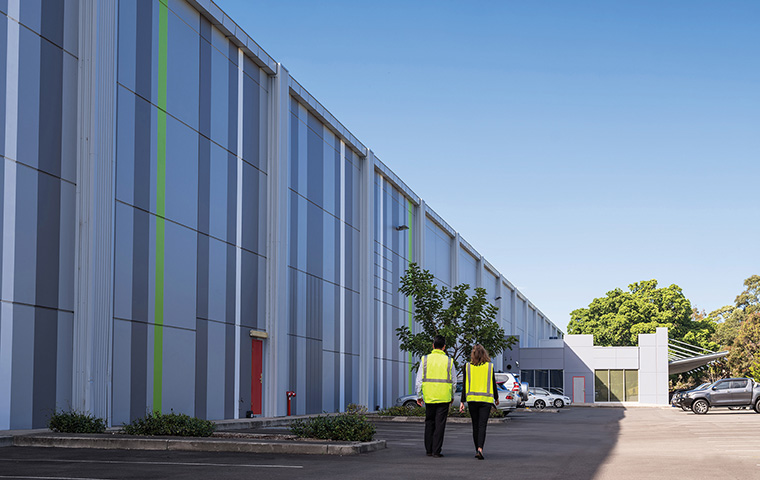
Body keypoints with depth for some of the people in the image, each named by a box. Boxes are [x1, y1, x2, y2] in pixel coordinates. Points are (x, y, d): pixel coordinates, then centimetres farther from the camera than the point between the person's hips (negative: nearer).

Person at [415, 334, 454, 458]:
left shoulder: (425, 359, 0)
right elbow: (452, 381, 6)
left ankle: (429, 450, 15)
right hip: (444, 397, -1)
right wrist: (452, 396, 19)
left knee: (429, 423, 14)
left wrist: (419, 395, 9)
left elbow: (419, 380, 1)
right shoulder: (448, 361, 0)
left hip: (429, 396, 1)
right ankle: (436, 451, -3)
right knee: (440, 424, 1)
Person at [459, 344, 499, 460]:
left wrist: (462, 401, 4)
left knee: (475, 425, 13)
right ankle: (480, 449, -22)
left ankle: (477, 449, 19)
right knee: (482, 425, -6)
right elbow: (493, 384, 4)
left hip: (472, 398, 1)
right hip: (486, 399, -1)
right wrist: (496, 398, 18)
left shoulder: (467, 367, 2)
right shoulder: (490, 366, 0)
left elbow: (464, 385, 1)